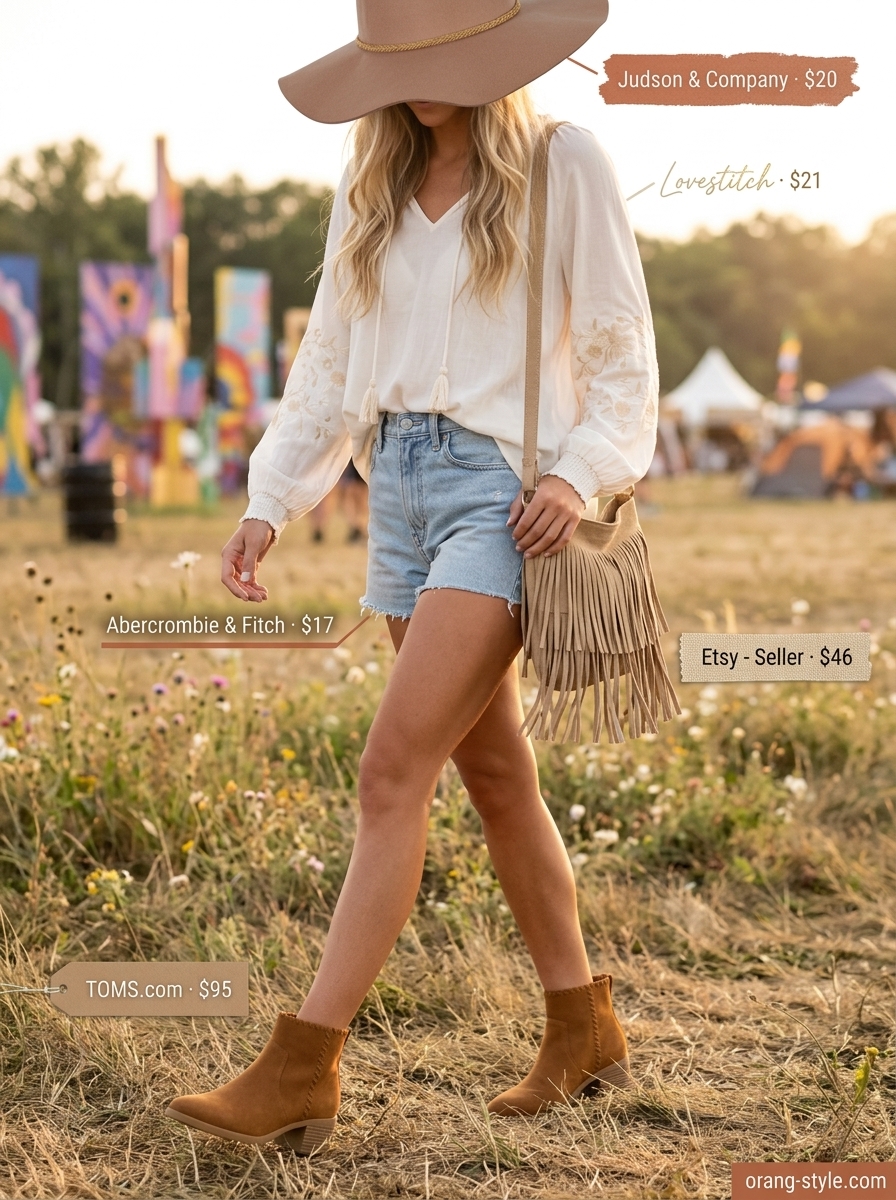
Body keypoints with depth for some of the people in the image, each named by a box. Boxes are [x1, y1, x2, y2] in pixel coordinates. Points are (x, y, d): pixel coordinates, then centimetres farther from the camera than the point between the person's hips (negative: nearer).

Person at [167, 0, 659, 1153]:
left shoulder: (563, 163, -2)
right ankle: (584, 1032, 26)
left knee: (393, 769, -14)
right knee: (493, 773, 12)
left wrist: (583, 471, -16)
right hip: (400, 488, 6)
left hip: (505, 489, -6)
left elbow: (622, 349, -1)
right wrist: (268, 503, 4)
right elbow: (327, 366, 14)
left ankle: (303, 1066, -10)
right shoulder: (370, 193, 13)